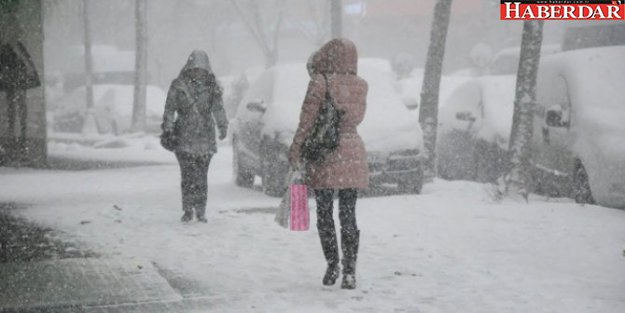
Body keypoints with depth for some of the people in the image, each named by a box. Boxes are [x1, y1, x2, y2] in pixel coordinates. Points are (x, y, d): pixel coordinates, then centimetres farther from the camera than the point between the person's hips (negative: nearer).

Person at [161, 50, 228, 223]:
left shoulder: (212, 87, 6)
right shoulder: (179, 86, 3)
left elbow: (218, 109, 1)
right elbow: (169, 110, 4)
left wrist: (223, 126, -16)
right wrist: (167, 130, -4)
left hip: (205, 139, 1)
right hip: (184, 139, -1)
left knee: (201, 176, 2)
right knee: (187, 176, -4)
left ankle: (200, 211, 10)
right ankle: (188, 210, 4)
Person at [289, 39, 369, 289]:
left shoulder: (320, 83, -9)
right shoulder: (361, 86, 4)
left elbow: (307, 121, -10)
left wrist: (295, 151, -2)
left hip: (323, 155, -3)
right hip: (352, 154, 3)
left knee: (324, 214, 8)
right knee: (348, 215, 4)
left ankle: (332, 266, 10)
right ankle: (349, 271, 0)